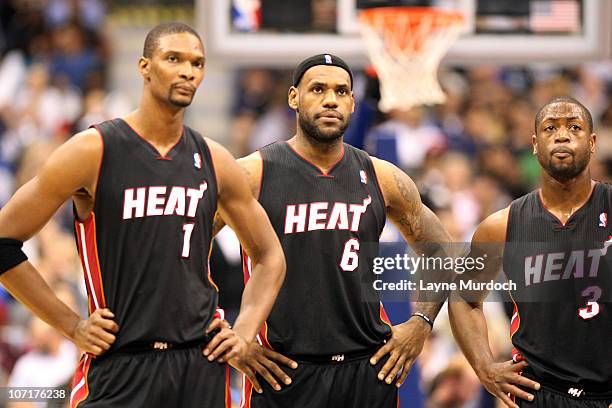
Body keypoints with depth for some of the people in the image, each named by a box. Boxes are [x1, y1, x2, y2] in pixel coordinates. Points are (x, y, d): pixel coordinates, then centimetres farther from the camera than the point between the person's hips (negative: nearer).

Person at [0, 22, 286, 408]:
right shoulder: (93, 151, -5)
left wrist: (244, 333, 6)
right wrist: (72, 326, -5)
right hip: (119, 367, -4)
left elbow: (269, 256, 21)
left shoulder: (214, 161, 9)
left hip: (202, 365, 4)